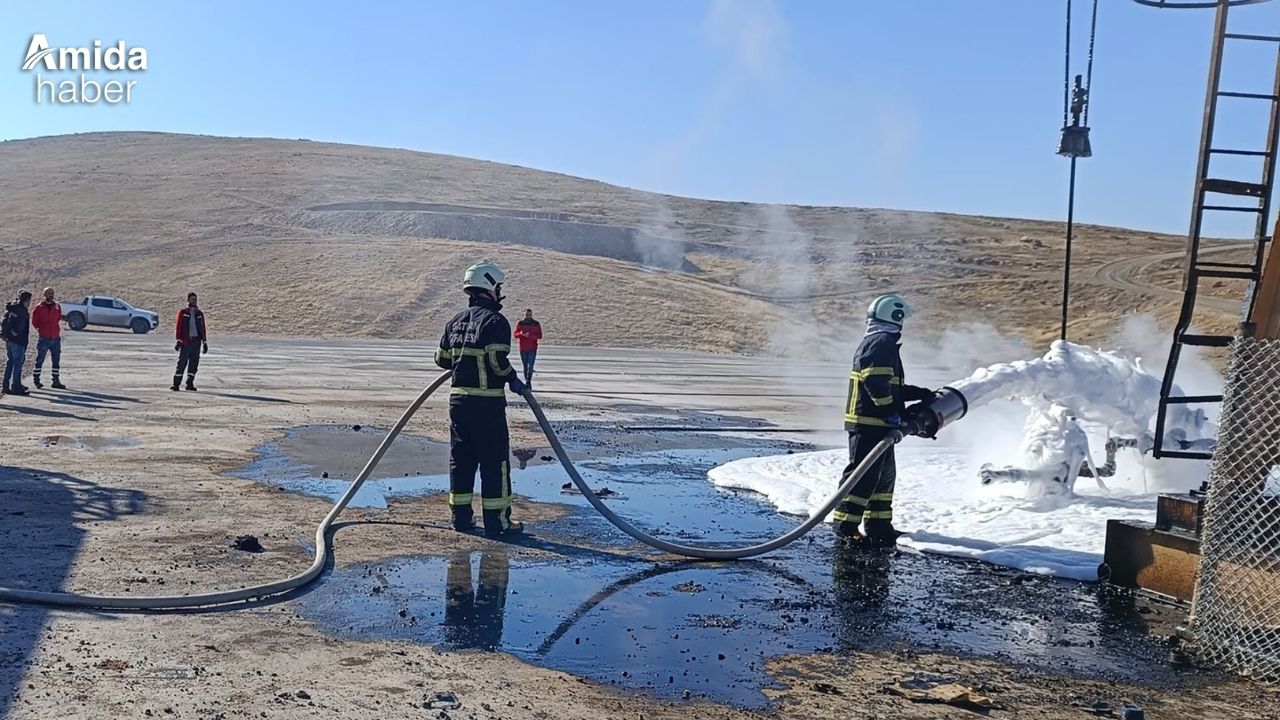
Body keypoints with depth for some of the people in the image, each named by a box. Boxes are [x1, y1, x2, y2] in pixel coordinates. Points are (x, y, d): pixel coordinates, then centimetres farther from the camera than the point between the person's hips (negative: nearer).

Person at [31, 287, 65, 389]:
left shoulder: (57, 306, 7)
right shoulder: (39, 308, -4)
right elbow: (34, 322, 5)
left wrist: (58, 330, 13)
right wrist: (41, 330, 6)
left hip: (56, 338, 4)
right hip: (44, 339, -4)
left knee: (56, 360, 7)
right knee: (40, 360, 2)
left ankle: (56, 381, 13)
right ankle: (36, 379, 13)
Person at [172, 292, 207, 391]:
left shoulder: (199, 313, 13)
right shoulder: (182, 312, 3)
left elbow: (203, 328, 15)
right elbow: (178, 327, 0)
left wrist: (204, 342, 11)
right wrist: (178, 340, -9)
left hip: (196, 340, 3)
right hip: (185, 341, -3)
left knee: (194, 362, 2)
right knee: (182, 362, -4)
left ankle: (190, 383, 9)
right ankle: (176, 383, 1)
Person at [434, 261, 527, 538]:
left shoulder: (455, 322, 12)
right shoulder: (495, 321, -11)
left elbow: (442, 358, 16)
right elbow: (498, 361, -20)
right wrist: (513, 380, -4)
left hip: (458, 399, 7)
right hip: (487, 402, -7)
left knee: (461, 458, 14)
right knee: (495, 461, 1)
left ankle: (461, 516, 19)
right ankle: (497, 520, 4)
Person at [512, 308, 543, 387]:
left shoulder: (536, 324, 2)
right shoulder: (520, 323, 6)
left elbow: (539, 336, -4)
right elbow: (515, 335, 3)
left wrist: (530, 335, -20)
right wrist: (521, 333, -20)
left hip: (533, 348, -2)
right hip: (523, 349, 2)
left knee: (530, 366, -13)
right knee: (525, 366, 8)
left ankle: (528, 382, -19)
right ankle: (528, 383, 16)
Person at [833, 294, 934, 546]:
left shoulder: (873, 341, 21)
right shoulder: (883, 342, -13)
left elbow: (891, 385, 26)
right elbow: (876, 381, -24)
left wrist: (920, 393, 24)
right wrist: (891, 411, -20)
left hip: (875, 423, 11)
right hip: (870, 423, -11)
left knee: (885, 474, 17)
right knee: (864, 474, -8)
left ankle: (879, 525, 25)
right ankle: (845, 526, -5)